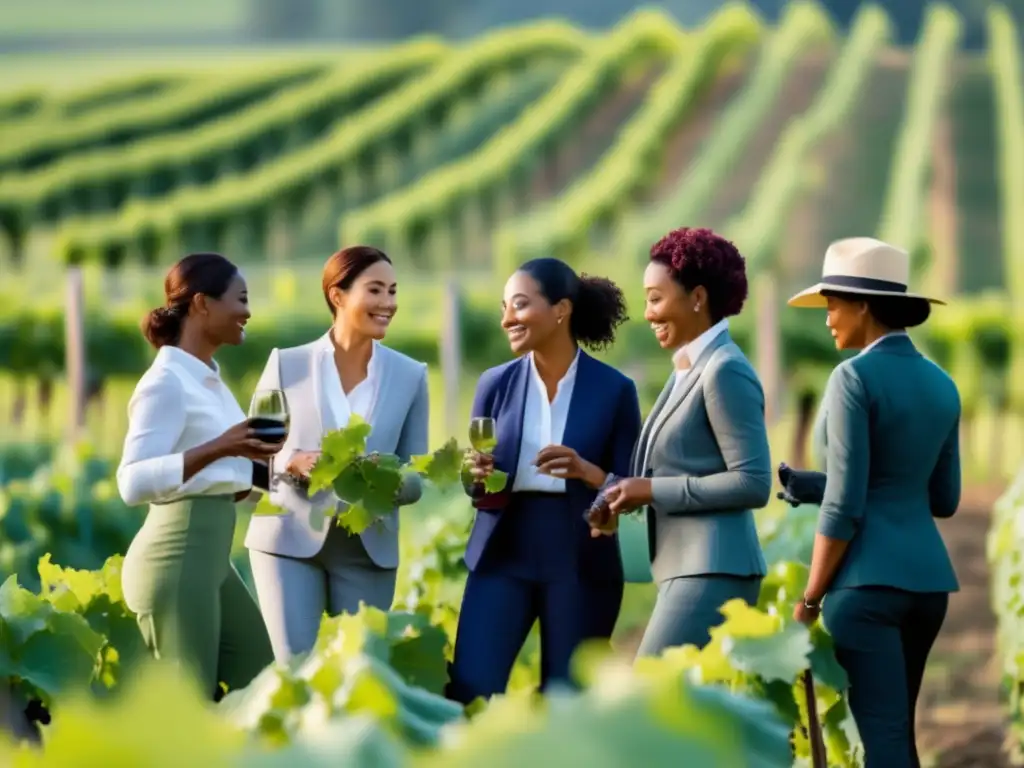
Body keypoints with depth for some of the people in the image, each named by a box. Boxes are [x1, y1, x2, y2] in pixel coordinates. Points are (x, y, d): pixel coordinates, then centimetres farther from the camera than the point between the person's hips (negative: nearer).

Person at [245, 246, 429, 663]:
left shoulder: (410, 376, 5)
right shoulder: (287, 364, 0)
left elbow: (415, 479, 6)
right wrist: (294, 462, -20)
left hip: (368, 548, 2)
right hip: (291, 539, -2)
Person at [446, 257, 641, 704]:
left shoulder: (613, 389, -2)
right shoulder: (496, 384, 5)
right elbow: (474, 483, 11)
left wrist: (587, 472, -20)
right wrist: (476, 477, -12)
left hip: (581, 562, -2)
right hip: (503, 554, 2)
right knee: (468, 690, -8)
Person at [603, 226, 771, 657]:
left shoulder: (724, 371, -11)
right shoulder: (688, 371, 17)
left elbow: (753, 484, -17)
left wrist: (654, 491, -15)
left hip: (712, 572, -10)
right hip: (690, 570, 10)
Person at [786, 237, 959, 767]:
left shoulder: (856, 377, -11)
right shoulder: (940, 383, 11)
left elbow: (845, 505, -15)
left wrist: (809, 599, -8)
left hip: (869, 579, -8)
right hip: (928, 575, 8)